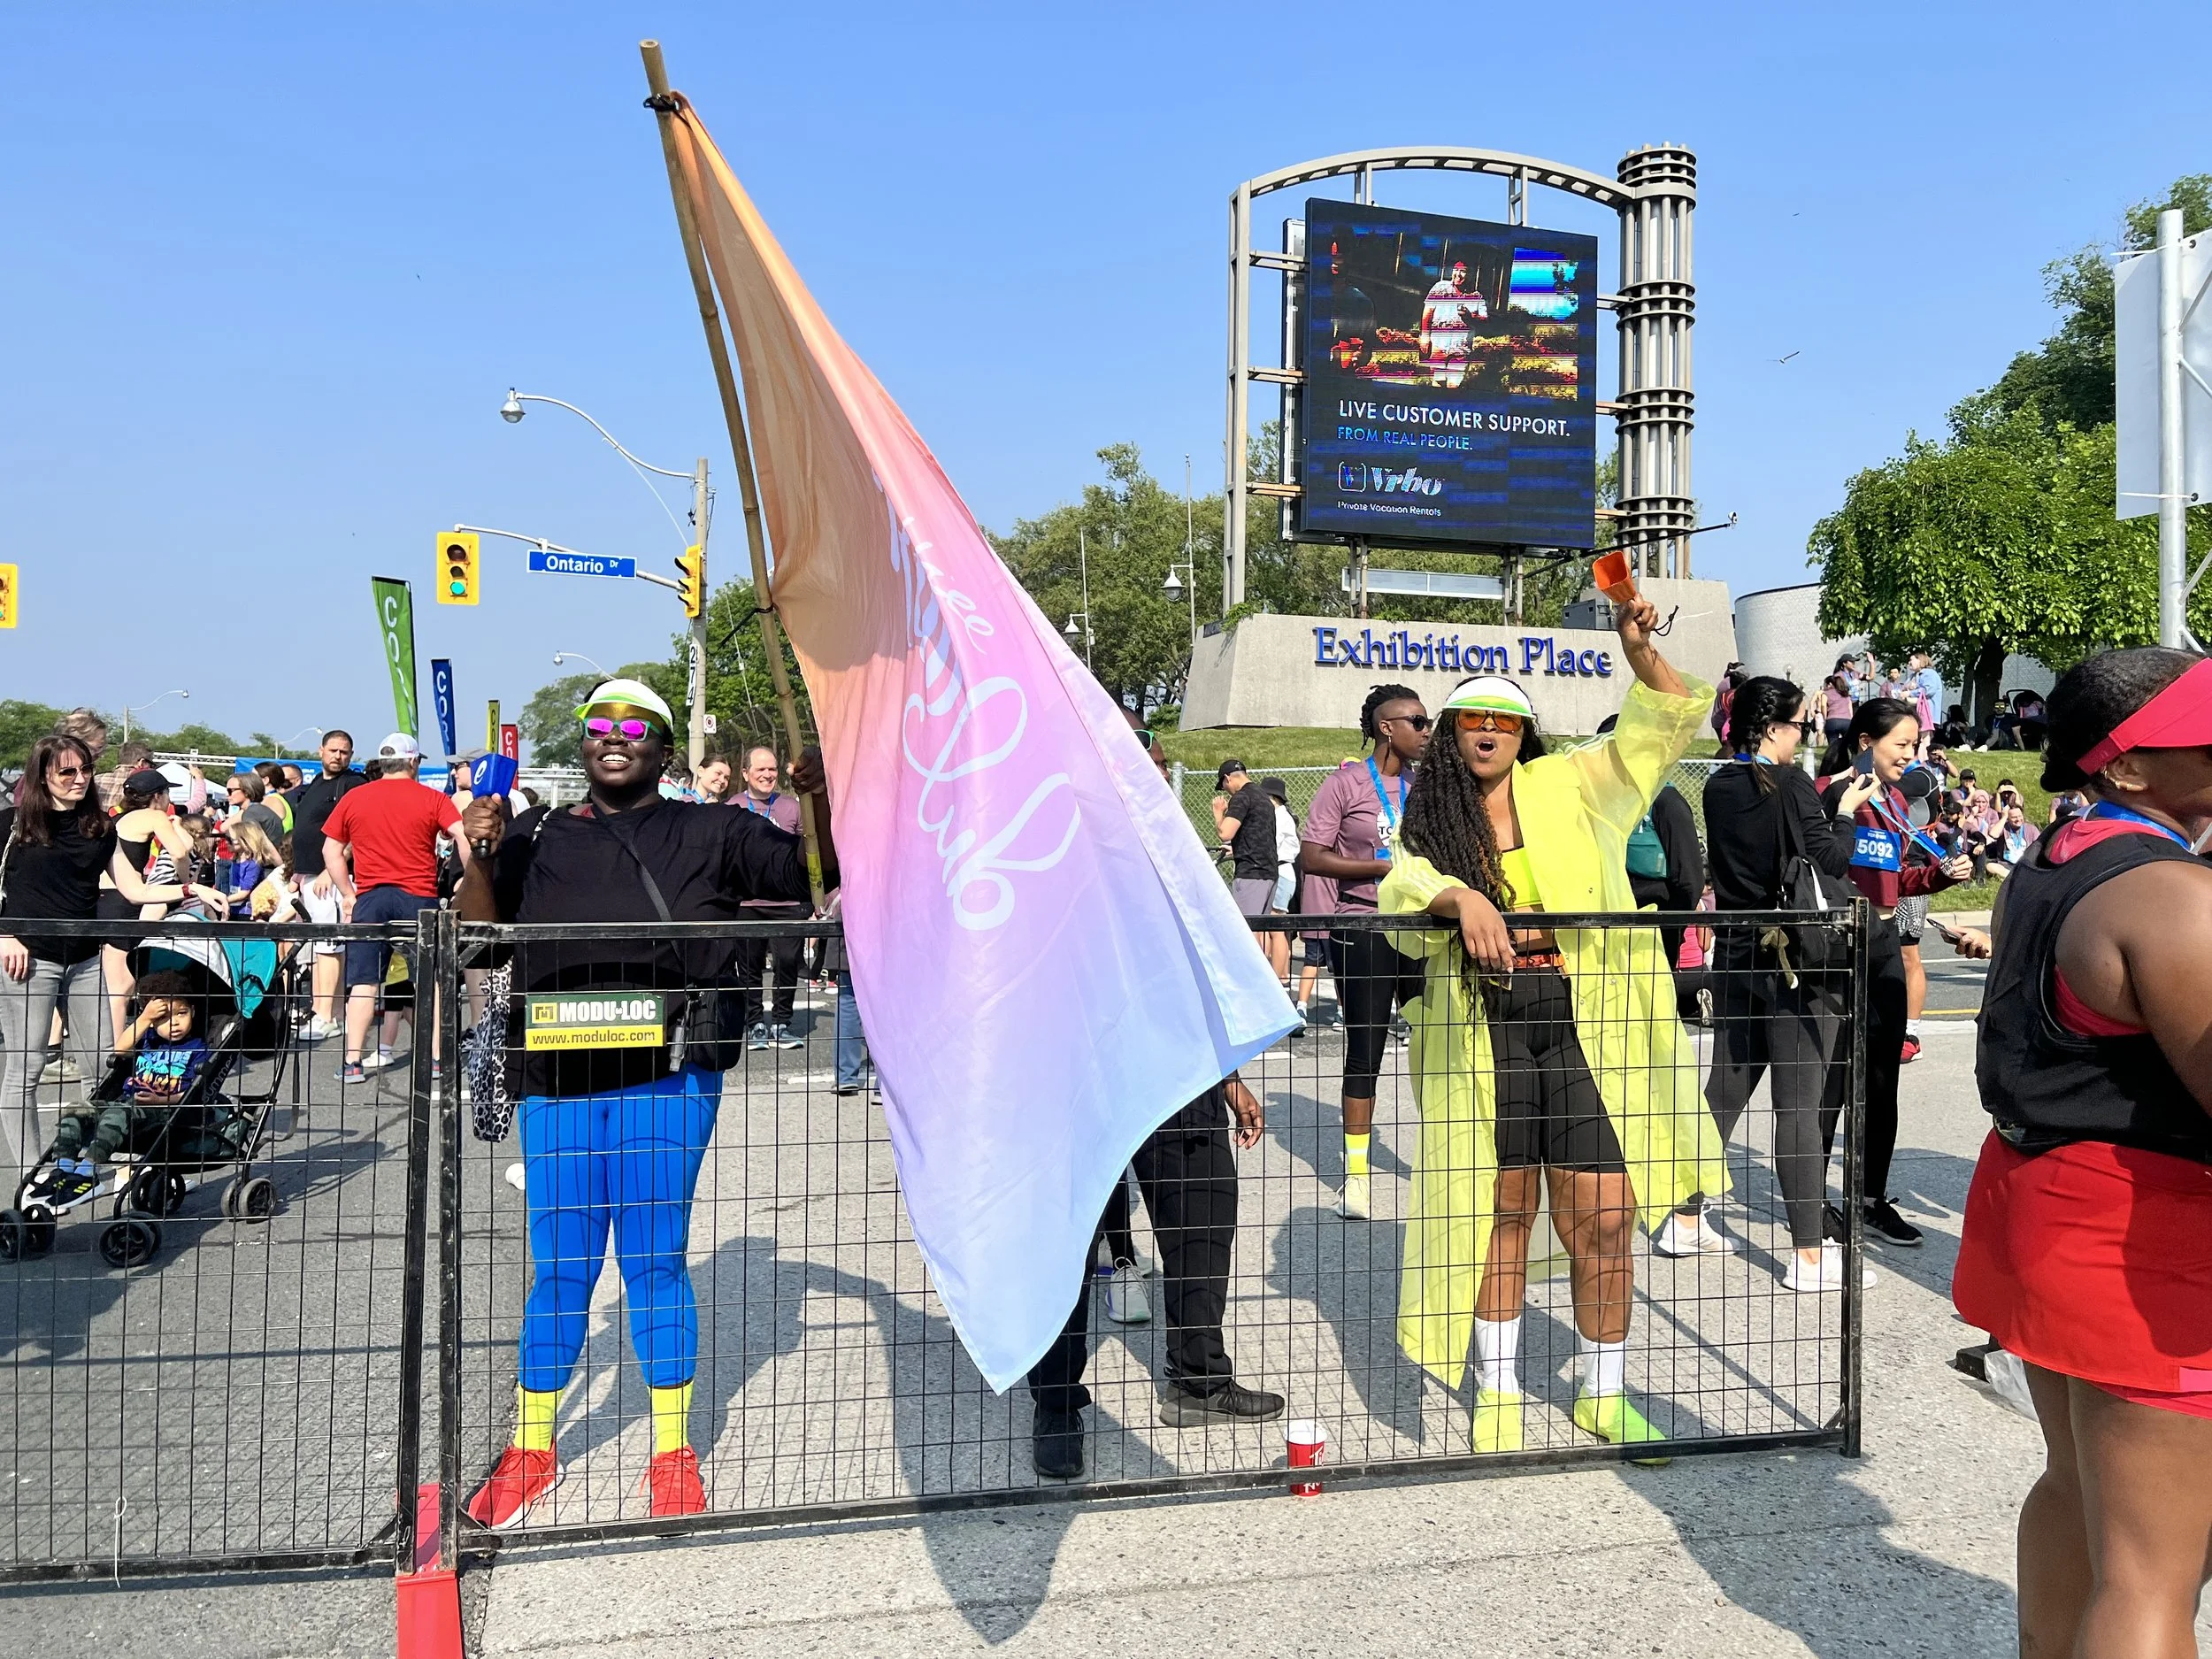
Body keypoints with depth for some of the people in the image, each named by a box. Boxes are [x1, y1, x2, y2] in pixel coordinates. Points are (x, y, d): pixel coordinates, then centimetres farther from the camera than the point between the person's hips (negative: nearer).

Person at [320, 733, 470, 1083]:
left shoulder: (353, 798, 8)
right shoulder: (432, 799, 1)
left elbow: (331, 850, 9)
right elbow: (464, 838, -11)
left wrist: (348, 895, 14)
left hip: (370, 897, 2)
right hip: (419, 897, -2)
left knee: (364, 981, 5)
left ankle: (353, 1063, 3)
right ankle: (437, 1058, 8)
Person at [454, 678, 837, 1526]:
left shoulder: (710, 834, 7)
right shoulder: (540, 837, 13)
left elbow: (822, 871, 5)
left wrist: (822, 795, -12)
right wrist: (476, 859, -9)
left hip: (664, 1078, -2)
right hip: (557, 1081, 2)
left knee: (655, 1259, 5)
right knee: (560, 1266, 11)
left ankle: (673, 1454, 21)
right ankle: (531, 1450, 28)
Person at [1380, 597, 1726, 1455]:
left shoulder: (1566, 787, 8)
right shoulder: (1431, 818, 8)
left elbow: (1666, 725, 5)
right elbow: (1405, 881, -11)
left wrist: (1639, 650, -11)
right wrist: (1461, 898, -31)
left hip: (1581, 1021, 0)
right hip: (1484, 1030, 0)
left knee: (1604, 1219, 1)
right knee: (1501, 1210, 8)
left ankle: (1603, 1395, 23)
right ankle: (1497, 1391, 26)